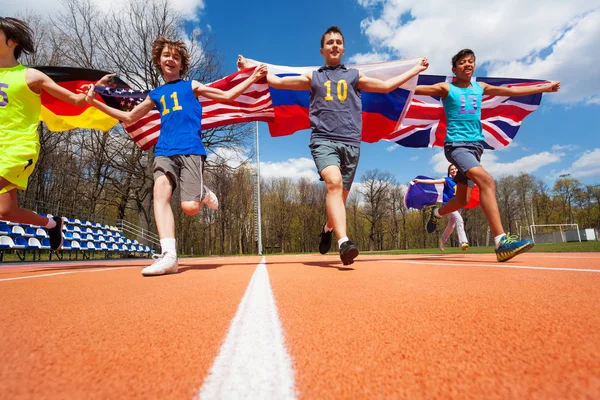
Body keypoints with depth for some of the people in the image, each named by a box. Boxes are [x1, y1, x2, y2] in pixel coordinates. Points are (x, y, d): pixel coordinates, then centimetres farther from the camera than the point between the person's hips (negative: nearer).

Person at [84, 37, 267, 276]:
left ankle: (203, 192, 19)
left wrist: (253, 78, 9)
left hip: (190, 150, -3)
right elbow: (129, 118, 32)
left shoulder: (191, 86, 16)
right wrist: (95, 103, 27)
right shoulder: (156, 94, 24)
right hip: (164, 151, 4)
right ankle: (168, 255, -31)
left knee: (190, 207, -19)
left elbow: (227, 96, 15)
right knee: (160, 191, -25)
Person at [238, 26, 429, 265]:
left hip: (351, 142, 2)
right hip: (323, 140, -2)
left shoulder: (354, 76, 22)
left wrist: (416, 70, 28)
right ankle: (344, 242, -33)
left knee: (341, 195, 4)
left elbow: (386, 86, 26)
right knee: (334, 182, -28)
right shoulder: (312, 77, 20)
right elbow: (277, 81, 22)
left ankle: (328, 229, 32)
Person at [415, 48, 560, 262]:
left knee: (462, 200, 4)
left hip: (475, 145, 7)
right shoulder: (446, 88, 2)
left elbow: (512, 90, 27)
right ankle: (502, 242, -31)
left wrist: (546, 87, 32)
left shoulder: (480, 87, 18)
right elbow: (415, 88, -7)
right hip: (456, 145, -7)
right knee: (487, 181, -29)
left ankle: (436, 213, 36)